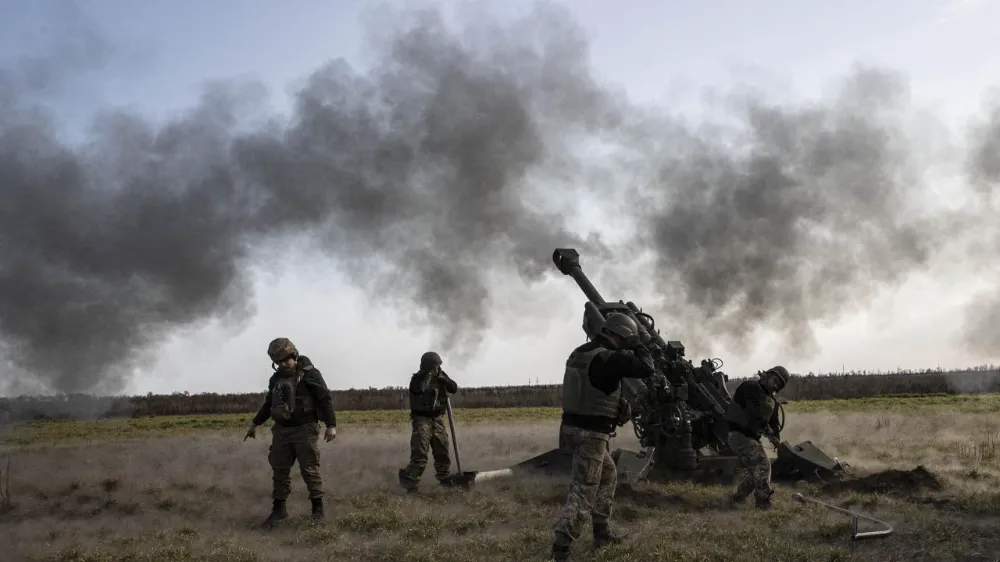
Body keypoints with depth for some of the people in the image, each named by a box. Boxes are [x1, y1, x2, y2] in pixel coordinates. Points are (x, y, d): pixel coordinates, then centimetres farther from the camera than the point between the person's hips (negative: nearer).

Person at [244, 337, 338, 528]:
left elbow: (326, 399, -10)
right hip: (282, 430, 6)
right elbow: (268, 403, 26)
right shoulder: (276, 378, 12)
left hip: (305, 429, -6)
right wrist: (255, 423, 29)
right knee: (280, 470, 7)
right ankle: (279, 509, 15)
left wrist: (331, 425, -17)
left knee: (309, 469, -5)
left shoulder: (310, 374, -7)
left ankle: (318, 509, 3)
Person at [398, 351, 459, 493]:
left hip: (437, 419, 6)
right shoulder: (417, 378, -10)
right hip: (422, 419, -6)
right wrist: (427, 374, -25)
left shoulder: (441, 376, 6)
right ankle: (409, 483, -13)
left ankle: (445, 478, 31)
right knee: (419, 454, -15)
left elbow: (454, 388, 1)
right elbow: (419, 389, -28)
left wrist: (443, 379, -13)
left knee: (442, 451, 14)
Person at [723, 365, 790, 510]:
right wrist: (767, 429, -36)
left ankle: (737, 498, 26)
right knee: (762, 465, -16)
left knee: (756, 470, 13)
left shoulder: (771, 399, 13)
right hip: (739, 434, -10)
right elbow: (754, 412, -29)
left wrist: (775, 437, -12)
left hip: (752, 437, 10)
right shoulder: (751, 387, -15)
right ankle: (763, 502, -11)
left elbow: (773, 421, 8)